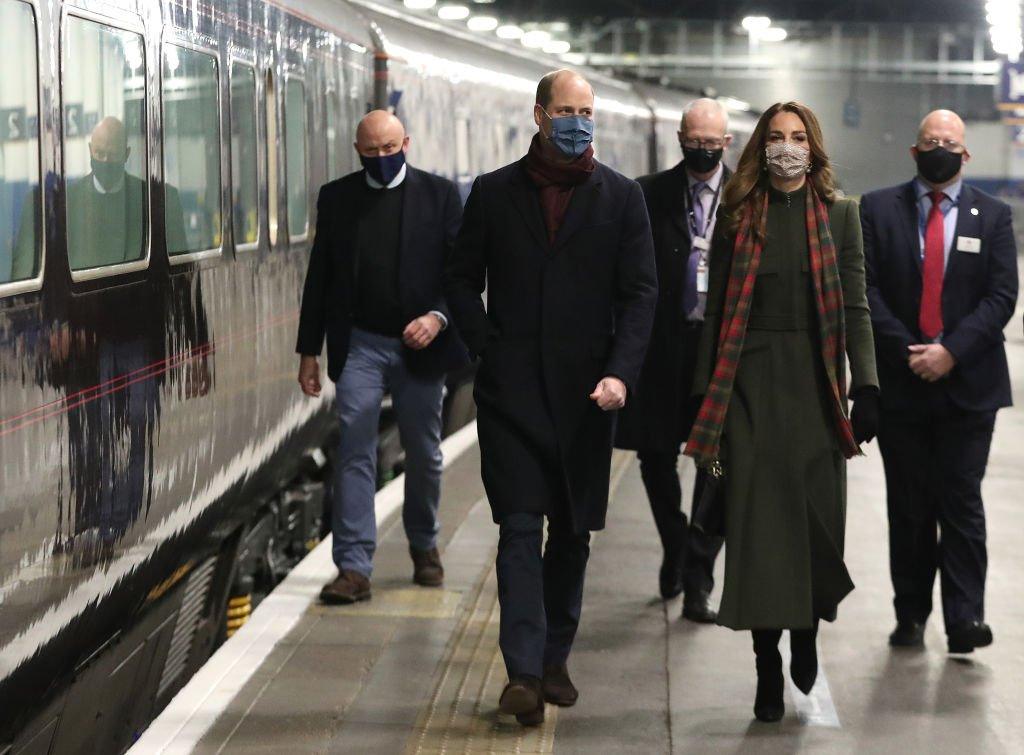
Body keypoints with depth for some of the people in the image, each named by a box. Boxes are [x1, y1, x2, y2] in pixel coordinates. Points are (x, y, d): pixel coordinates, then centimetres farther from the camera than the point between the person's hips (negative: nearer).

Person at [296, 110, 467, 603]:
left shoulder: (439, 195, 1)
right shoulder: (337, 198, 6)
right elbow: (320, 277, 7)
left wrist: (438, 316, -19)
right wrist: (309, 351, 4)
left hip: (420, 346, 0)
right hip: (359, 345, 0)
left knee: (424, 454, 11)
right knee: (354, 453, -7)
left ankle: (424, 545, 33)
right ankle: (353, 567, -7)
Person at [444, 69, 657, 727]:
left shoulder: (622, 197, 5)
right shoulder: (495, 193, 6)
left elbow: (640, 293, 0)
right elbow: (462, 279, 11)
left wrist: (620, 373, -12)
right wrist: (486, 350, -3)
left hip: (585, 393, 1)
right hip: (512, 390, -1)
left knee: (573, 531, 9)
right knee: (520, 529, -9)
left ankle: (554, 660, 21)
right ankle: (524, 672, -14)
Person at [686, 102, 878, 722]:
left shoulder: (839, 214, 5)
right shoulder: (738, 215, 6)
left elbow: (856, 306, 2)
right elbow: (718, 309, 6)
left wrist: (866, 387, -7)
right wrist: (705, 393, 2)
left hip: (815, 381, 0)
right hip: (751, 381, 0)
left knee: (818, 513, 1)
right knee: (757, 517, -3)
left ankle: (807, 629, 28)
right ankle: (768, 666, 3)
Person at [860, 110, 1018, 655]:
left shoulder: (992, 216, 7)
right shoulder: (878, 209, 6)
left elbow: (1001, 296, -1)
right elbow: (865, 288, -1)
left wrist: (951, 352, -13)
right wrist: (906, 353, -11)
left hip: (967, 383, -1)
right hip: (900, 384, 1)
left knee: (962, 502, -4)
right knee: (908, 506, 6)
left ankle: (965, 619, -5)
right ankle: (910, 615, 13)